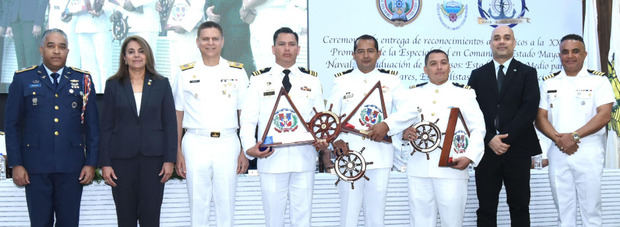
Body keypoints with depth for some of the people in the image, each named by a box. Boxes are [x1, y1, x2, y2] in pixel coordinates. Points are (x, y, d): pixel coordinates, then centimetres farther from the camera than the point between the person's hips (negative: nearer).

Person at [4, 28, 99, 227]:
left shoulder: (82, 80, 8)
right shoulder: (23, 79, 5)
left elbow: (92, 125, 8)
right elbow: (12, 125, 5)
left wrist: (91, 163, 2)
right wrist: (16, 164, -2)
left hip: (71, 166, 1)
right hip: (36, 166, -1)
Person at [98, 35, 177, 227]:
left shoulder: (161, 84, 7)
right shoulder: (113, 85, 6)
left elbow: (170, 124, 4)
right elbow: (106, 127, 5)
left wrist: (170, 159, -3)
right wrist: (105, 163, -2)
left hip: (153, 158, 0)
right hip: (122, 159, 0)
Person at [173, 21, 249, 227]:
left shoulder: (237, 72, 7)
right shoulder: (185, 73, 7)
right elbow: (178, 115, 8)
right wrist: (177, 152, 1)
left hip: (227, 144, 0)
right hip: (196, 143, 0)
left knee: (226, 204, 4)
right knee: (198, 204, 4)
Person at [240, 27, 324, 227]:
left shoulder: (311, 80, 12)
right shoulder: (259, 79, 6)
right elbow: (248, 118, 1)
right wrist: (249, 147, -16)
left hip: (304, 159, 1)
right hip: (271, 158, -1)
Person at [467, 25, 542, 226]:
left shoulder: (527, 73, 7)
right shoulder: (478, 75, 11)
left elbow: (530, 109, -6)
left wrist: (507, 138, -14)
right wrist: (489, 139, -11)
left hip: (518, 150, -1)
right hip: (486, 149, 1)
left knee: (520, 208, 5)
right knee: (486, 209, 4)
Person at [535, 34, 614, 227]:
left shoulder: (598, 80, 2)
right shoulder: (549, 83, 12)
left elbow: (604, 115, -8)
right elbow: (540, 117, 7)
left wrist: (574, 136, -17)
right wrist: (558, 139, -12)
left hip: (589, 153, -3)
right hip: (558, 152, 3)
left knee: (591, 210, -2)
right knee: (563, 210, 8)